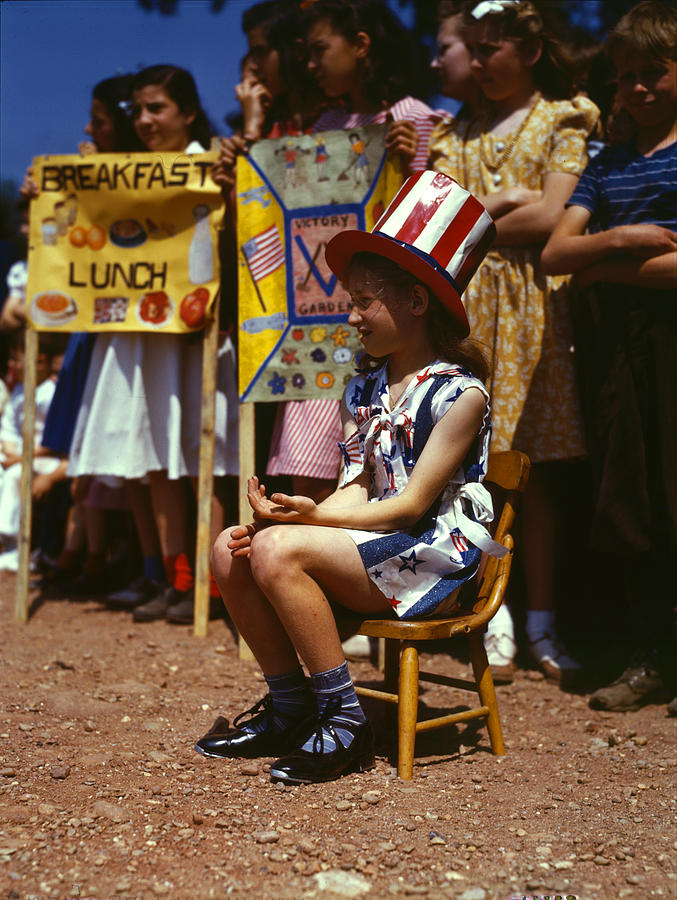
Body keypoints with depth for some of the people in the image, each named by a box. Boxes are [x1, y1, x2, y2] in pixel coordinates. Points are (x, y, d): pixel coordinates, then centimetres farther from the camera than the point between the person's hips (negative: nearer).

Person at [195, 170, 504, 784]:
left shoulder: (460, 393, -12)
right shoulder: (364, 387, 13)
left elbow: (411, 504, -16)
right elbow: (357, 487, 6)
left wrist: (314, 516, -24)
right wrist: (294, 515, -13)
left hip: (434, 556, -8)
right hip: (375, 543, 8)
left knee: (278, 551, -27)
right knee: (231, 549, -8)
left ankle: (344, 723, -15)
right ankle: (289, 707, 4)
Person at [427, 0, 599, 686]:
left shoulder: (565, 120, 8)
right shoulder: (456, 133, 19)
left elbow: (552, 216, -6)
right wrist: (506, 202, -5)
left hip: (533, 303, -3)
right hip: (465, 302, 3)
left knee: (537, 472, -2)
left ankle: (541, 626, 6)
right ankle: (495, 617, 4)